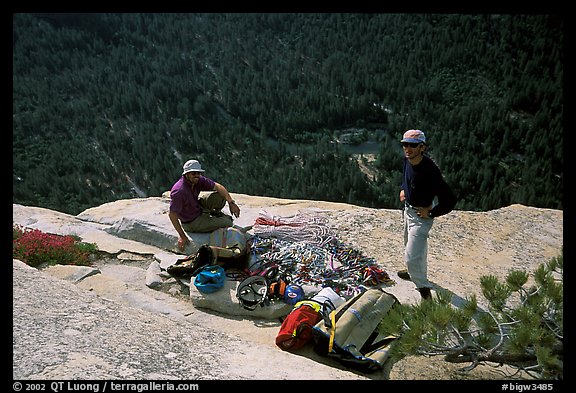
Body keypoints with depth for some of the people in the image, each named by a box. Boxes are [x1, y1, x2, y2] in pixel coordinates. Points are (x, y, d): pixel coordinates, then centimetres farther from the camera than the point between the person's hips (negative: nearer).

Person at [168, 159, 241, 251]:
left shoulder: (198, 180, -13)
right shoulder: (179, 191, -34)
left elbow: (217, 186, -10)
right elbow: (172, 214, -32)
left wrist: (231, 202, -20)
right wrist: (182, 236, -30)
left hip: (198, 208, 7)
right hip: (192, 223, -7)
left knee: (220, 196, -11)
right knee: (228, 223, -12)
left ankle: (215, 213, 19)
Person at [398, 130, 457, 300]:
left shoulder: (429, 170, -33)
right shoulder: (408, 160, -9)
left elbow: (450, 200, -28)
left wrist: (431, 213, -20)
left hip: (421, 216, -8)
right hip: (408, 209, 8)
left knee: (411, 257, -7)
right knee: (415, 247, 29)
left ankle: (424, 288, 15)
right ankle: (419, 273, 53)